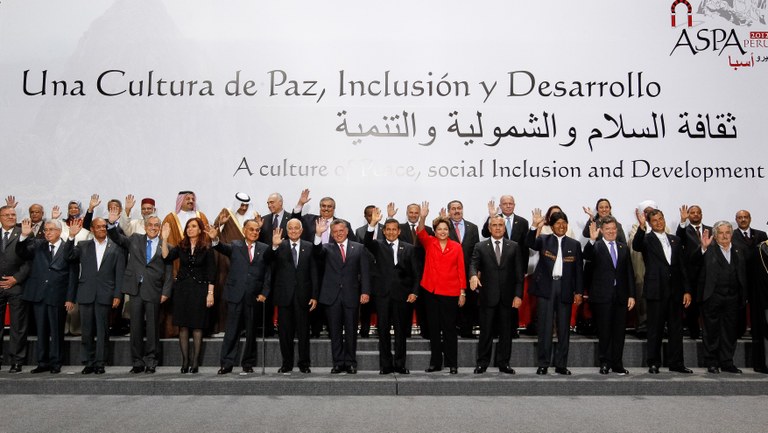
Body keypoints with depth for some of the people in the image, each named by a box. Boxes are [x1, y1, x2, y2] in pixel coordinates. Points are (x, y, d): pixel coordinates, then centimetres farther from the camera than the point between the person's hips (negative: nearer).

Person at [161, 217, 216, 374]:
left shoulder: (206, 248, -2)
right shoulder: (181, 246, 8)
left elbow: (211, 272, -4)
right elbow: (166, 257, -7)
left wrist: (210, 293, -9)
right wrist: (165, 239, -13)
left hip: (199, 289, -3)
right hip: (182, 288, 3)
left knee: (197, 326, 0)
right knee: (183, 326, 4)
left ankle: (195, 362, 6)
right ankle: (185, 361, 11)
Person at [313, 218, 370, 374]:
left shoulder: (359, 248, 8)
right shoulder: (327, 248, 9)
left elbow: (364, 272, 3)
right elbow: (317, 252, -14)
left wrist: (365, 291, -7)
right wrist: (318, 234, -29)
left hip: (351, 295, 0)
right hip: (332, 296, 1)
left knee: (351, 331, 6)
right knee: (335, 332, 6)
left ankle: (350, 363, 17)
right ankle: (338, 363, 15)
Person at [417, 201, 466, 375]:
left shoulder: (456, 247, 1)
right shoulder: (429, 243, 3)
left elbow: (461, 270, 1)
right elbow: (420, 233, -17)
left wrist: (463, 292, -2)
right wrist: (422, 217, -35)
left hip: (450, 292, -1)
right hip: (431, 290, 2)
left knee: (449, 328, 5)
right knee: (434, 328, 10)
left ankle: (452, 363, 16)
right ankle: (435, 362, 20)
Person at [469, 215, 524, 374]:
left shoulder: (514, 246, 7)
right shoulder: (480, 247, 4)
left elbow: (519, 272, 4)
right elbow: (474, 264, -8)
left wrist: (518, 295, -4)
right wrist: (473, 275, -31)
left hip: (507, 296, 1)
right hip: (488, 295, -1)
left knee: (506, 331, 8)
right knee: (486, 331, 5)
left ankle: (503, 362, 19)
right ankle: (482, 363, 15)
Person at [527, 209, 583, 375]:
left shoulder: (574, 244, 9)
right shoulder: (543, 240, 5)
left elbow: (578, 270, 8)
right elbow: (530, 243, -16)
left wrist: (579, 291, 2)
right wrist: (534, 227, -31)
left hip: (565, 289, 2)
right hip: (546, 287, -2)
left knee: (564, 328, 7)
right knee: (545, 327, 1)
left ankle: (561, 365, 16)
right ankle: (543, 364, 7)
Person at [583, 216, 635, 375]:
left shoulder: (624, 247, 12)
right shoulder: (596, 247, -1)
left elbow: (629, 273, 11)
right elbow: (587, 256, -23)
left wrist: (631, 295, 6)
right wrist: (592, 240, -38)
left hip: (621, 296, 4)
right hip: (602, 295, -4)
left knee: (619, 332, 7)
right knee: (604, 331, 3)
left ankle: (617, 364, 16)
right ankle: (605, 363, 13)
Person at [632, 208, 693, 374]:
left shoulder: (675, 240, 13)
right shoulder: (647, 239, -1)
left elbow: (681, 266, 12)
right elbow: (635, 246, -25)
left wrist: (686, 290, 7)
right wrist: (641, 226, -37)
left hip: (675, 290, 4)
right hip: (656, 290, -4)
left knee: (676, 329, 9)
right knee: (655, 329, 3)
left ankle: (676, 363, 19)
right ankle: (654, 363, 11)